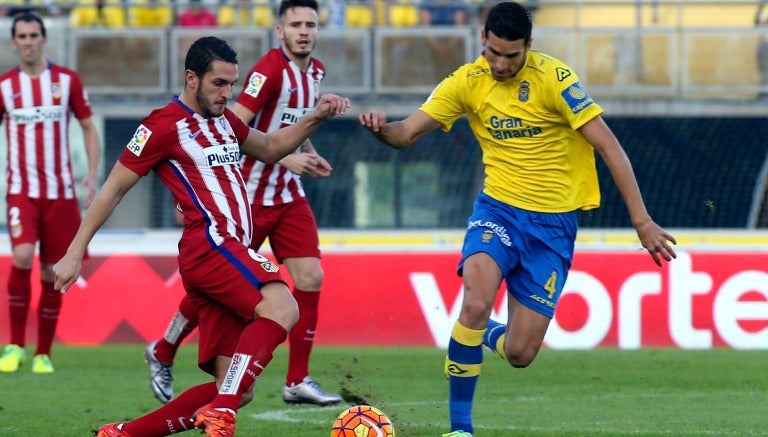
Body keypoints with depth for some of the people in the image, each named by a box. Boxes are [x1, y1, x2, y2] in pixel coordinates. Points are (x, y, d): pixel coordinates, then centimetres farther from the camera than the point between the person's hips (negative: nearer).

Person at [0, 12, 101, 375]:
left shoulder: (67, 81, 4)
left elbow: (88, 127, 11)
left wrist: (93, 173, 0)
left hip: (60, 191, 1)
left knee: (52, 274, 3)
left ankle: (43, 354, 15)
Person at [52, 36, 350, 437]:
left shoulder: (224, 119, 21)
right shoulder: (164, 126, -3)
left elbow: (270, 148, 37)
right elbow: (114, 188, 0)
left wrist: (315, 118, 21)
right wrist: (75, 253, 0)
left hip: (228, 252, 9)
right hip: (209, 248, -9)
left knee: (236, 392, 2)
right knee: (281, 306, -34)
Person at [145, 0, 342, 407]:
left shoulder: (315, 71, 7)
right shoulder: (269, 70, -19)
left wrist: (308, 153, 7)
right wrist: (285, 157, -26)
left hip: (288, 194, 7)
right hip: (249, 193, -7)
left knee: (310, 276, -4)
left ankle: (297, 381, 2)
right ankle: (162, 354, 22)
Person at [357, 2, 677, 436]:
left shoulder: (552, 78, -14)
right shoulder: (467, 82, -3)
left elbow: (608, 145, -14)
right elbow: (407, 133, -1)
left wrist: (642, 220, -18)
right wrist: (382, 126, -26)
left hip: (553, 223, -2)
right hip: (499, 208, 2)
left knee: (519, 354, -2)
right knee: (476, 303, -29)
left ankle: (491, 335, 37)